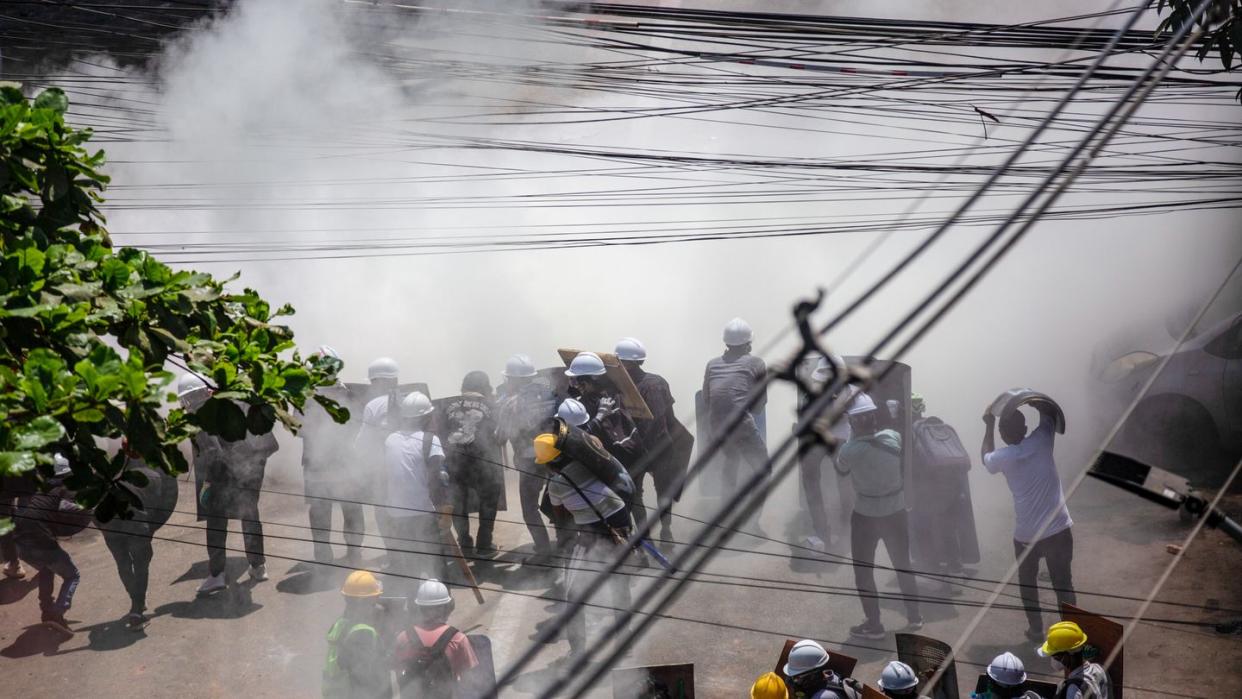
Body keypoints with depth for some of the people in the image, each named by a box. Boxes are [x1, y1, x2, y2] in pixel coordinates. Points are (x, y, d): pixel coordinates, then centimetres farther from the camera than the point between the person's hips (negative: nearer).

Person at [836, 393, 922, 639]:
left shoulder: (850, 450, -21)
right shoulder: (894, 438, -13)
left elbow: (841, 471, 1)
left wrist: (852, 437, 6)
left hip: (866, 516, -4)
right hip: (897, 512, 4)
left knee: (863, 571, 13)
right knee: (903, 566, 21)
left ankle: (873, 625, 16)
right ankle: (914, 617, 31)